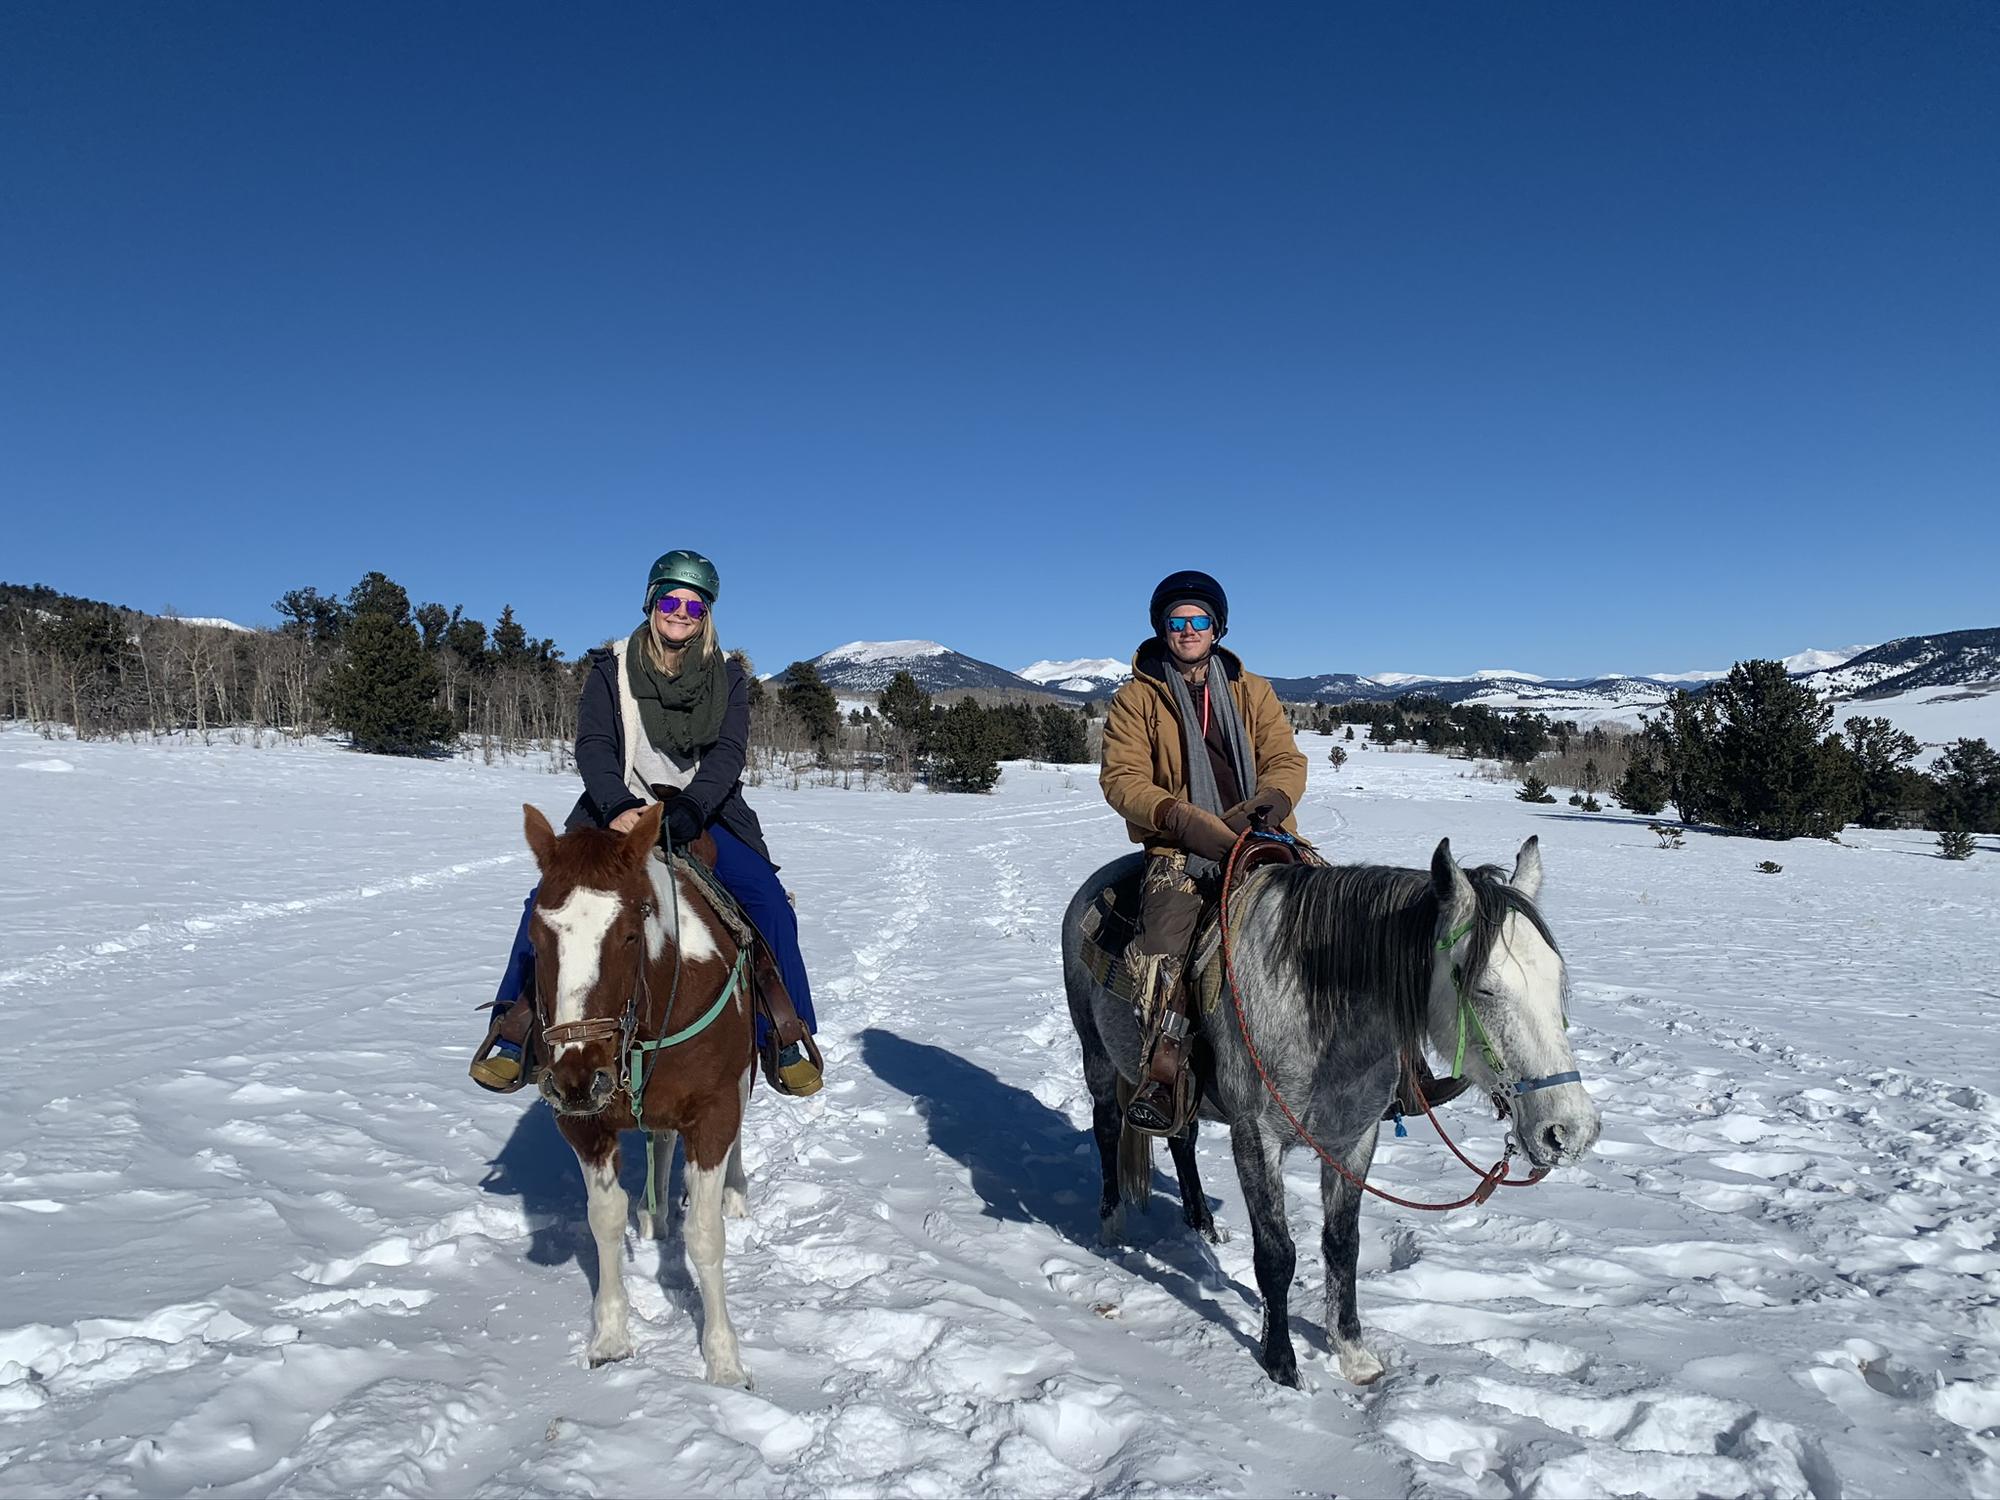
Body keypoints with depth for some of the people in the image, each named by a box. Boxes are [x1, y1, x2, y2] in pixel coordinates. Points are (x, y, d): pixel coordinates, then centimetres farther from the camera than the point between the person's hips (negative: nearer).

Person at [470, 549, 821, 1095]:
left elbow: (728, 755, -10)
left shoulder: (728, 678, 2)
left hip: (703, 813, 0)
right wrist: (618, 808, -29)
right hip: (620, 810, 0)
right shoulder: (610, 669, 1)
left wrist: (681, 818, -27)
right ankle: (514, 1029, -2)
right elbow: (592, 746, -9)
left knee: (770, 904, -17)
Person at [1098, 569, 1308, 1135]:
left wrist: (1273, 796, -14)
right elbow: (1121, 779, -3)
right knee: (1163, 937, -31)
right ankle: (1165, 1074, -28)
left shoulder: (1253, 691, 17)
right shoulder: (1135, 698, 7)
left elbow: (1287, 760, 12)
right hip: (1181, 848, -3)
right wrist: (1185, 820, -19)